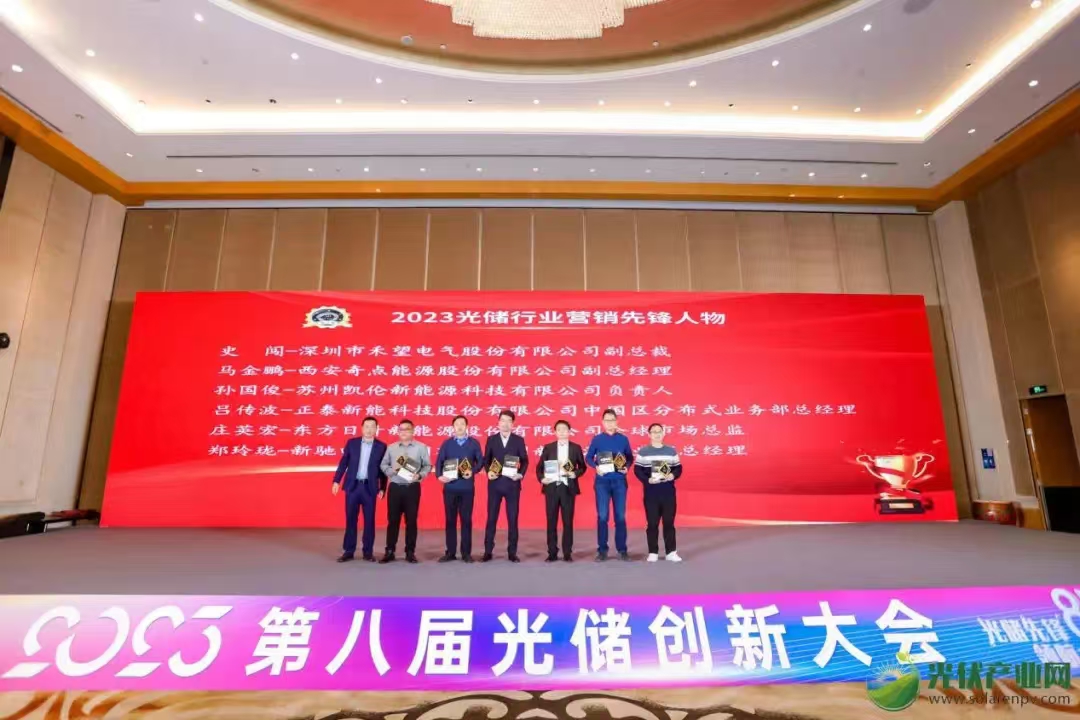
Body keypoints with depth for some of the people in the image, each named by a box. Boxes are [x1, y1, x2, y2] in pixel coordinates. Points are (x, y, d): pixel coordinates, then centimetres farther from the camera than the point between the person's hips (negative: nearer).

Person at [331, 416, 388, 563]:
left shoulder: (381, 446, 0)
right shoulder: (352, 443, 4)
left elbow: (383, 468, 2)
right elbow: (343, 463, 6)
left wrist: (382, 488, 0)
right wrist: (336, 480, 0)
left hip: (370, 487, -1)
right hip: (352, 486, 1)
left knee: (369, 520, 4)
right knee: (350, 519, 7)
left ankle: (368, 552, 15)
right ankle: (348, 551, 17)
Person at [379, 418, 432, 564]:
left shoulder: (421, 447, 2)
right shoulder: (391, 447, 8)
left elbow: (428, 466, 2)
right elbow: (383, 465, 8)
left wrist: (419, 475, -15)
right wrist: (392, 470, -11)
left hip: (412, 488, -1)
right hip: (395, 487, 1)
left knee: (411, 520, 4)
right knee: (392, 520, 5)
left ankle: (410, 552, 14)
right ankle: (390, 551, 15)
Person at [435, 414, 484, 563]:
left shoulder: (474, 443, 6)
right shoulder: (447, 443, 8)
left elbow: (480, 461, 4)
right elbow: (439, 461, 4)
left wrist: (473, 471, -14)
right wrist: (439, 475, -13)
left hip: (467, 487, -1)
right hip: (450, 487, 1)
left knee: (466, 519, 5)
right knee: (450, 519, 6)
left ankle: (466, 553, 13)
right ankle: (450, 552, 15)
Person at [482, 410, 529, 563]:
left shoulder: (519, 440, 4)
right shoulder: (491, 439, 6)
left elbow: (525, 460, 4)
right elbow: (486, 459, 7)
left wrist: (521, 474, -11)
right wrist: (488, 472, -11)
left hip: (512, 483, 0)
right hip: (495, 483, 0)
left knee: (513, 518, 4)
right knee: (491, 518, 5)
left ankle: (512, 552, 14)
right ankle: (488, 551, 14)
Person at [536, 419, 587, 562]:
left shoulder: (576, 448, 5)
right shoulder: (548, 447, 6)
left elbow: (582, 467, 8)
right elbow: (539, 466, 7)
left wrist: (575, 473, -11)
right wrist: (541, 478, -9)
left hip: (568, 488, 0)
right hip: (551, 487, 1)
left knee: (568, 521, 4)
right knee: (551, 521, 5)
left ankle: (567, 553, 13)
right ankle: (552, 553, 14)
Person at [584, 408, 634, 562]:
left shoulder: (623, 439, 5)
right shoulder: (597, 439, 2)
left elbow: (630, 457, 11)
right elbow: (588, 457, 5)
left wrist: (626, 467, -9)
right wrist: (596, 467, -13)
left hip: (619, 481, 1)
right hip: (602, 481, -1)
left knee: (621, 516, 5)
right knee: (602, 516, 1)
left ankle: (622, 549, 15)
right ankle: (602, 550, 9)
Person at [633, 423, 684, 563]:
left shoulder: (671, 450, 10)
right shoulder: (643, 451, 2)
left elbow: (678, 468, 10)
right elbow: (637, 469, -2)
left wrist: (673, 475, -11)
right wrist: (647, 480, -18)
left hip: (668, 491, 2)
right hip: (651, 492, -2)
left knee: (669, 522, 5)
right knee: (652, 523, 2)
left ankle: (671, 552, 14)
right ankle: (653, 552, 12)